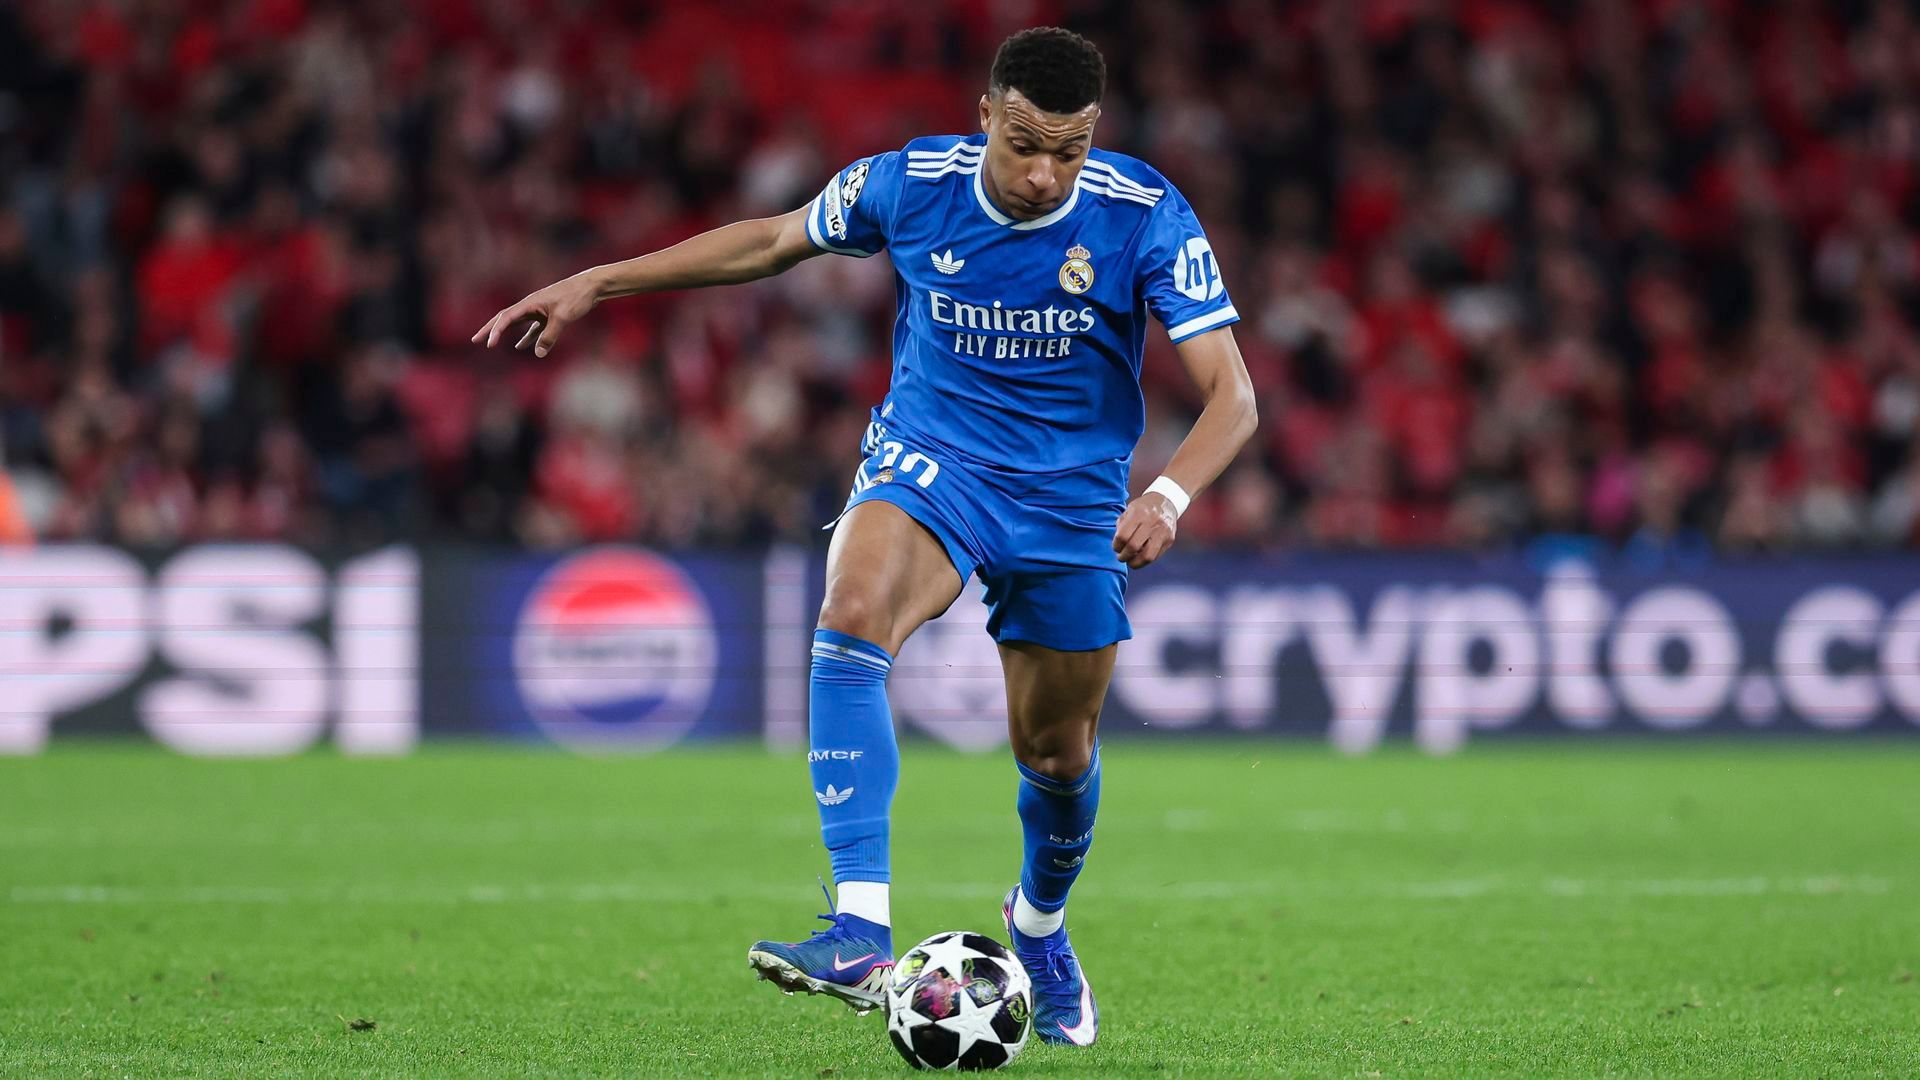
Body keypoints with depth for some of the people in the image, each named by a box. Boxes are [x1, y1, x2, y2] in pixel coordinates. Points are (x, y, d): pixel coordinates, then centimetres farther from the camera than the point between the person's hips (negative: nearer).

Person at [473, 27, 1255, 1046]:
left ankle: (1039, 924, 47)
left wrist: (1168, 496, -38)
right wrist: (592, 283, 4)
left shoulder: (1146, 217, -18)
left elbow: (1231, 395, -18)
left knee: (1057, 752, 10)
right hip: (929, 458, 0)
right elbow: (770, 240, 6)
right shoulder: (911, 183, -13)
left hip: (1070, 501, 0)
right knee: (853, 613, -32)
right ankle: (861, 932, -41)